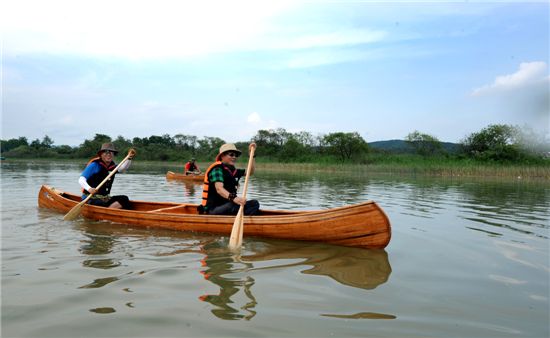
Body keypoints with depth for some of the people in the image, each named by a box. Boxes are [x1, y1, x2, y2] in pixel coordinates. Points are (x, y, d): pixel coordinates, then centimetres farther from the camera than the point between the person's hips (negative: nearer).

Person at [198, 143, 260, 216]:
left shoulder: (232, 170, 16)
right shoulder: (217, 169, -10)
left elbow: (250, 171, 23)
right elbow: (219, 188, -28)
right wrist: (233, 198, -47)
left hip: (229, 208, 9)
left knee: (254, 203, -8)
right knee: (237, 205, -35)